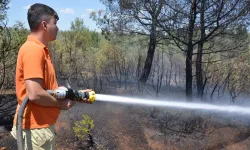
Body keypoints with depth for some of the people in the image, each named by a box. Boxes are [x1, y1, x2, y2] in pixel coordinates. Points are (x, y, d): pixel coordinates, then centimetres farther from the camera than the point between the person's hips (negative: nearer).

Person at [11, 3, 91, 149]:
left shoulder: (40, 49, 10)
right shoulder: (33, 49, -20)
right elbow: (35, 94, -28)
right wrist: (60, 103, -12)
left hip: (42, 125, 9)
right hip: (36, 128, -9)